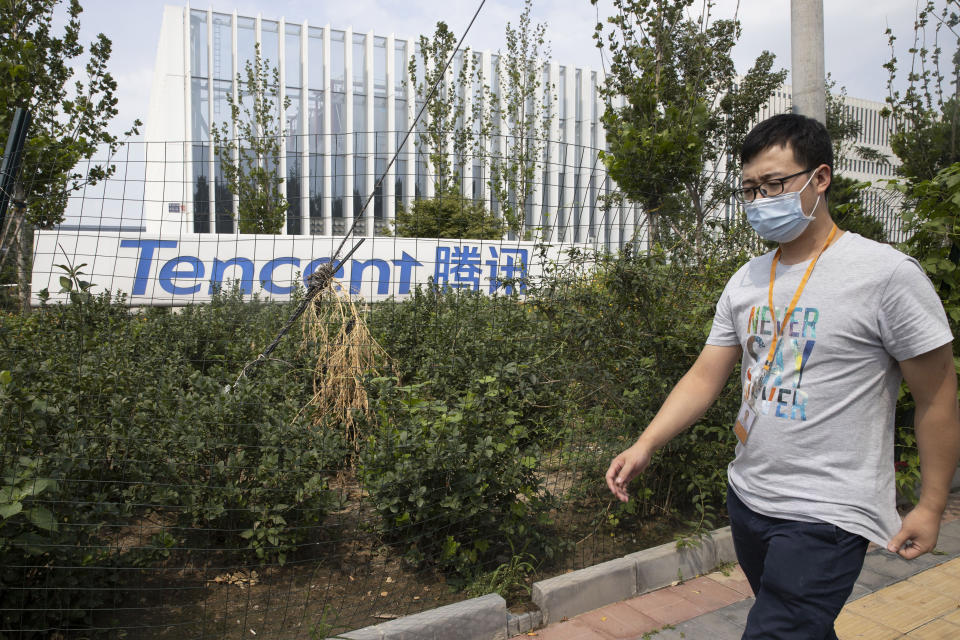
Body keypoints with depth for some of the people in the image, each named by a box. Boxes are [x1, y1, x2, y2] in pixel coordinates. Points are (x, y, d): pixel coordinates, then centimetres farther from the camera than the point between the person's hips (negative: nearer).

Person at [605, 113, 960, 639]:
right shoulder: (745, 282, 4)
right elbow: (705, 377, 3)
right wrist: (645, 445, -8)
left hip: (826, 516, -6)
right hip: (747, 497, 6)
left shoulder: (887, 274, -13)